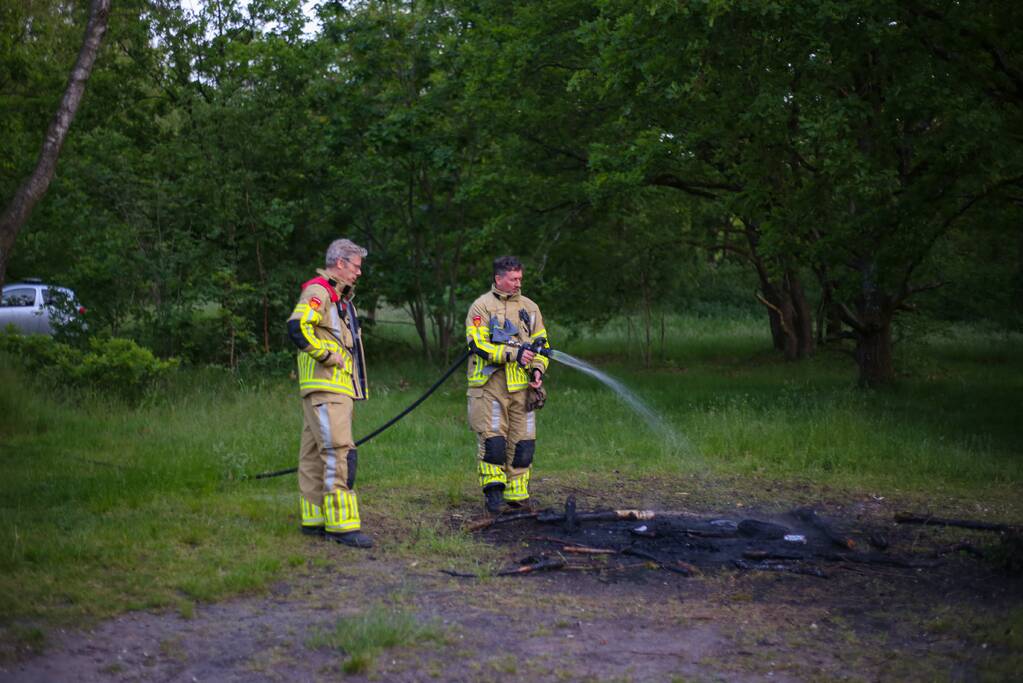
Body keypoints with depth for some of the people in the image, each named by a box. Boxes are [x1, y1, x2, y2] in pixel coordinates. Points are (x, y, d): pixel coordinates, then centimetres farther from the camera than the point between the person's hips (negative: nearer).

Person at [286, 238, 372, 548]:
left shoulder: (339, 296, 22)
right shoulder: (318, 291, -11)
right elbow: (297, 327, -26)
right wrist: (328, 356, -19)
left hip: (340, 388, 10)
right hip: (325, 387, -10)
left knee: (315, 453, 12)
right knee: (339, 452, -14)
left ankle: (314, 519, 17)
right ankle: (342, 525, -14)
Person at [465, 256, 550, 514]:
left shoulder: (529, 307, 15)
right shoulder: (482, 306, -2)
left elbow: (541, 342, 19)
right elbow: (478, 344, -13)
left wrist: (537, 369, 1)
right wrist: (514, 353, -19)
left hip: (521, 386, 5)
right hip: (490, 385, -5)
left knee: (523, 440, 4)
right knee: (492, 438, -7)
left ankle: (517, 493, 13)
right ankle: (493, 490, 5)